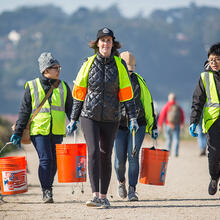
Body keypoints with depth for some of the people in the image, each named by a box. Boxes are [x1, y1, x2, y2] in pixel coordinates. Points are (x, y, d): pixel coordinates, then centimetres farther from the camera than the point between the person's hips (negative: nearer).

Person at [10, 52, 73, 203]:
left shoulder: (63, 87, 11)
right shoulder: (32, 87, 4)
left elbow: (70, 108, 17)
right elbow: (24, 111, 6)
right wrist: (18, 132, 4)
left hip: (57, 131, 3)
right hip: (39, 130, -3)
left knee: (53, 162, 5)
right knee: (45, 159, -15)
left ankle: (48, 188, 22)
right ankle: (46, 191, -9)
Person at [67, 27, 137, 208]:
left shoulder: (120, 65, 1)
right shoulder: (89, 64, 1)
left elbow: (126, 93, 2)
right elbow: (79, 92, 7)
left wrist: (132, 117, -5)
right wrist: (74, 119, 7)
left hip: (111, 118, 1)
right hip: (90, 116, -1)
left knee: (106, 155, 6)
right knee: (93, 152, -15)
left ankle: (103, 196, 16)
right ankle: (95, 195, -21)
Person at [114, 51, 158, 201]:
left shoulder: (138, 81, 6)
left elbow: (148, 103, 12)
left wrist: (153, 126, 12)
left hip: (138, 125, 0)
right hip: (119, 125, 0)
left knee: (133, 156, -11)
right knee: (120, 159, -1)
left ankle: (132, 190, -8)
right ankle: (121, 182, 30)